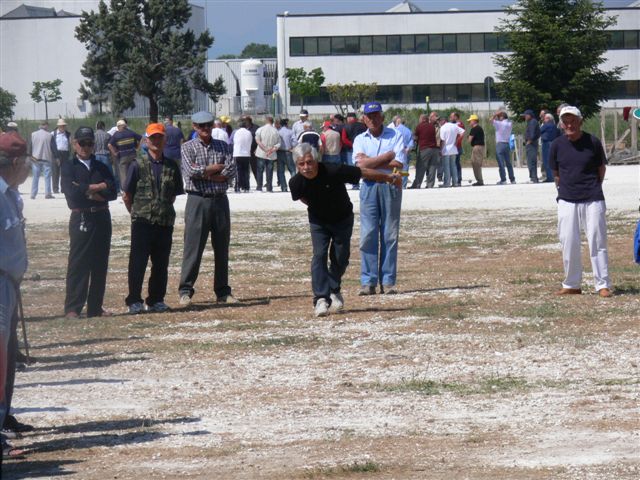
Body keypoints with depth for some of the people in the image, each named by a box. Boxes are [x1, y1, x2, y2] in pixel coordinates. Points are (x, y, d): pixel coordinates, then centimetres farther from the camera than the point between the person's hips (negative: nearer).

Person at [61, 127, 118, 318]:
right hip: (81, 218, -4)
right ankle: (72, 308, -8)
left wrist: (86, 191, -11)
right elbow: (72, 193, -14)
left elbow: (113, 192, 0)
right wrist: (98, 187, -7)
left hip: (102, 218, 4)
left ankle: (95, 307, 13)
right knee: (78, 264, -7)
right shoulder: (69, 168, 3)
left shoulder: (101, 168, 13)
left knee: (100, 265, 6)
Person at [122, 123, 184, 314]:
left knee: (161, 264, 8)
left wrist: (164, 210, 11)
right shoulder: (138, 165, -1)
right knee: (138, 263, -2)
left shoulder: (172, 166, 8)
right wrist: (138, 213, 6)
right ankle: (134, 301, 4)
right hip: (142, 222, -3)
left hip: (165, 222, 3)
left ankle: (156, 300, 17)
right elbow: (127, 196, 4)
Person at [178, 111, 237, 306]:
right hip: (198, 200, -4)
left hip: (220, 201, 4)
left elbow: (231, 173, -2)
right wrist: (217, 168, -5)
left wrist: (204, 173, -10)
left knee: (222, 248, 7)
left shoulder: (223, 147, 11)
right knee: (193, 246, -6)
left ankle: (223, 292, 14)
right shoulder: (188, 147, 3)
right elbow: (191, 171, -13)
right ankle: (185, 291, -2)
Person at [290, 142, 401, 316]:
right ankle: (321, 298, -18)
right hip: (318, 221, 1)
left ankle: (334, 290, 26)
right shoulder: (296, 182, -24)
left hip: (342, 219, -1)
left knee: (340, 258, 1)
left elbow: (363, 172, -22)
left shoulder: (333, 171, -35)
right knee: (319, 255, -16)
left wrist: (389, 177, -11)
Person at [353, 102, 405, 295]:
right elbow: (361, 165, -7)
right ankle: (368, 281, -2)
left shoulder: (395, 136, 6)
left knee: (390, 235, 0)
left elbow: (398, 165, -8)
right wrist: (389, 156, -6)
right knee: (368, 235, -4)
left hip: (391, 186, -1)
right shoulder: (360, 139, 11)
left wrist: (371, 162, -7)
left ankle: (388, 281, 3)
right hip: (369, 187, 1)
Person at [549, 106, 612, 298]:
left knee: (597, 242, -2)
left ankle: (603, 285, 2)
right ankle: (572, 285, 16)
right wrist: (564, 189, 8)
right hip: (567, 201, 2)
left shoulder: (593, 142, -4)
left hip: (592, 200, -2)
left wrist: (593, 188, 7)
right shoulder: (557, 145, 2)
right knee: (569, 244, 6)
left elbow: (601, 168, 7)